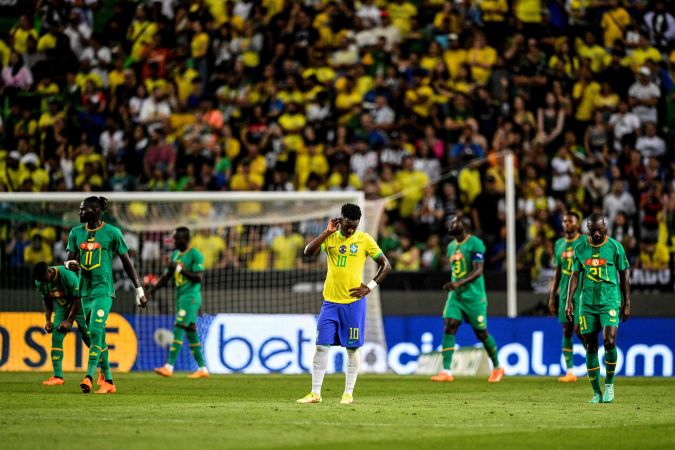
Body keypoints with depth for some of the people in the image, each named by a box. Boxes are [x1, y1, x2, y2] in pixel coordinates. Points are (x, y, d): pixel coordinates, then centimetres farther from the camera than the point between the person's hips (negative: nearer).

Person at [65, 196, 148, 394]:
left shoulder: (112, 232, -4)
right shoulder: (76, 232, 9)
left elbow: (127, 262, 1)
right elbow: (70, 259, 12)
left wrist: (139, 290, 1)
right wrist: (70, 264, -14)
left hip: (103, 289, -6)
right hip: (85, 290, 6)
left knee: (96, 331, -20)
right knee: (97, 336, 9)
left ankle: (89, 376, -27)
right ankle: (108, 381, 15)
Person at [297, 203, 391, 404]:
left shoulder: (364, 239, -1)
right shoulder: (330, 237, 4)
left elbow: (386, 265, 3)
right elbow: (308, 252, -12)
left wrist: (370, 286, -6)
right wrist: (327, 232, -15)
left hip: (353, 302, -2)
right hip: (330, 301, 2)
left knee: (352, 348, 2)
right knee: (321, 346, -2)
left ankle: (348, 393, 10)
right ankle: (315, 393, 2)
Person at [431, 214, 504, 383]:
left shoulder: (475, 244, -11)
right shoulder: (452, 246, 13)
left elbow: (478, 271, -19)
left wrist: (459, 283, -31)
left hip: (474, 297, -6)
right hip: (455, 295, 6)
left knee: (481, 333, 3)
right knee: (449, 328, -10)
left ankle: (497, 368, 24)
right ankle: (446, 371, -13)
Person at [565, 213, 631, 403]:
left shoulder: (615, 247, 0)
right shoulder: (580, 248, 6)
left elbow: (624, 276, 5)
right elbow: (575, 276, 11)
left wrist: (627, 303, 4)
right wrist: (569, 301, 2)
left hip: (610, 302, -3)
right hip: (587, 303, 3)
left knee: (609, 341, -19)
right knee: (590, 347, 1)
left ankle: (609, 383, 2)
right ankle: (596, 393, 9)